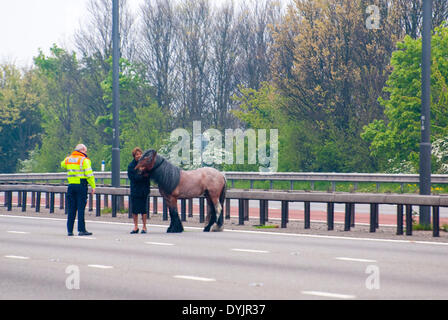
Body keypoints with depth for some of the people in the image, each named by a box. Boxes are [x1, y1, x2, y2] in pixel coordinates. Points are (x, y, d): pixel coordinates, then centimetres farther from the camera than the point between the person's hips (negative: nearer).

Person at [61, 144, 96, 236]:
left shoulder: (68, 159, 11)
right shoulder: (84, 160, -7)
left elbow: (62, 165, 34)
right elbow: (89, 174, -11)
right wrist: (93, 186, -7)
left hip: (71, 185, 5)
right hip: (81, 186, -5)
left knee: (71, 209, 8)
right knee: (81, 208, -5)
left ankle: (69, 230, 8)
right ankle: (81, 230, -7)